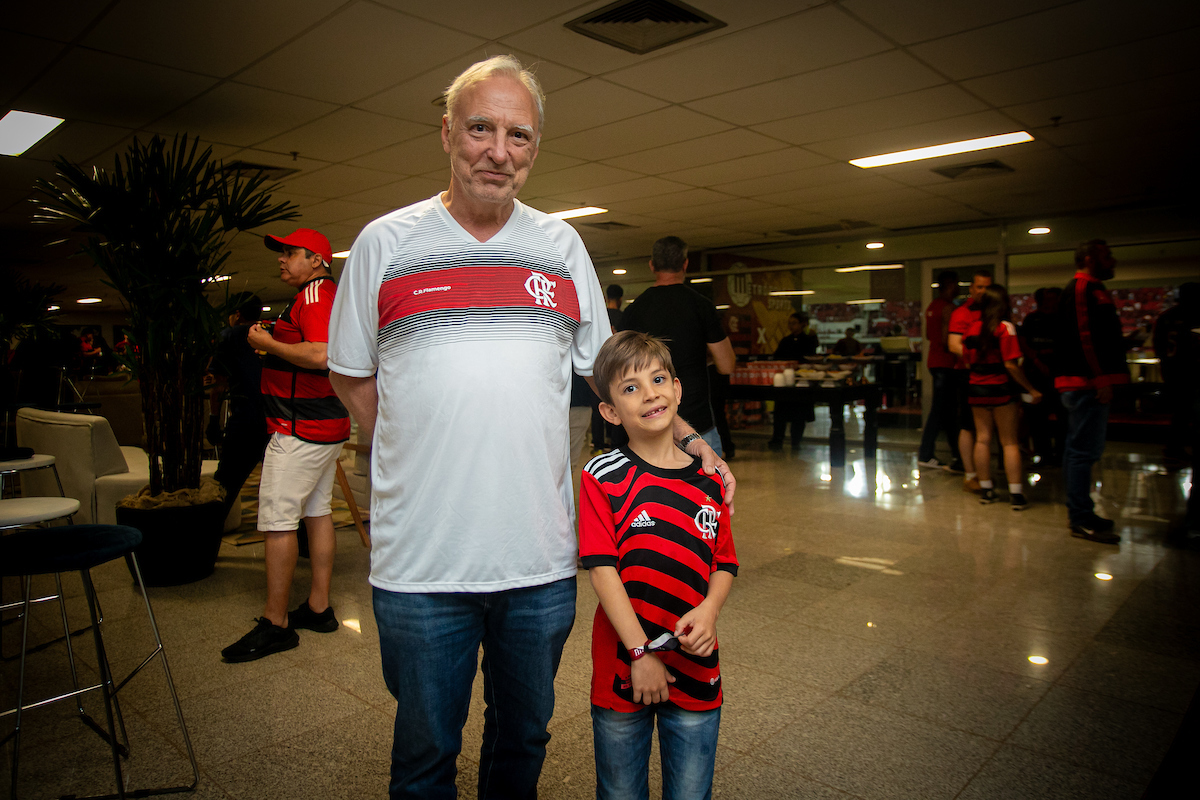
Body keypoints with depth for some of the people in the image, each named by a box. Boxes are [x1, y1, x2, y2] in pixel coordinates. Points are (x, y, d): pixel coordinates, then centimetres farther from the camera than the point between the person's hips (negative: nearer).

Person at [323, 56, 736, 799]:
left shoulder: (562, 245, 6)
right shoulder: (385, 243, 0)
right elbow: (352, 375, 7)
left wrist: (688, 438, 3)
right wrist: (421, 458, -1)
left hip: (541, 555, 2)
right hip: (421, 562, -2)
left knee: (524, 737, 22)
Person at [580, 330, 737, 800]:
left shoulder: (709, 481, 1)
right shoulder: (603, 477, -10)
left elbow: (724, 564, 6)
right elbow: (602, 568, -13)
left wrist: (708, 611, -14)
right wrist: (640, 652, -16)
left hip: (696, 669, 3)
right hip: (622, 668, -2)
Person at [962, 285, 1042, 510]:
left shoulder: (972, 328, 3)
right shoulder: (1005, 327, -12)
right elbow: (1011, 365, -16)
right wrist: (1031, 390, -10)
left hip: (976, 390, 4)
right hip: (1001, 390, -4)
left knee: (982, 439, 10)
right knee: (1009, 442, 2)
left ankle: (985, 489, 15)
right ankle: (1016, 494, 2)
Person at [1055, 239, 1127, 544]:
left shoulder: (1090, 290, 22)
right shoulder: (1084, 288, -10)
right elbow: (1085, 336, -20)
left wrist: (1103, 379, 17)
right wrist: (1101, 380, -23)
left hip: (1086, 382, 11)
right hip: (1087, 382, -11)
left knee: (1078, 448, 14)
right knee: (1084, 450, -9)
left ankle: (1079, 512, 22)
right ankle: (1081, 518, -5)